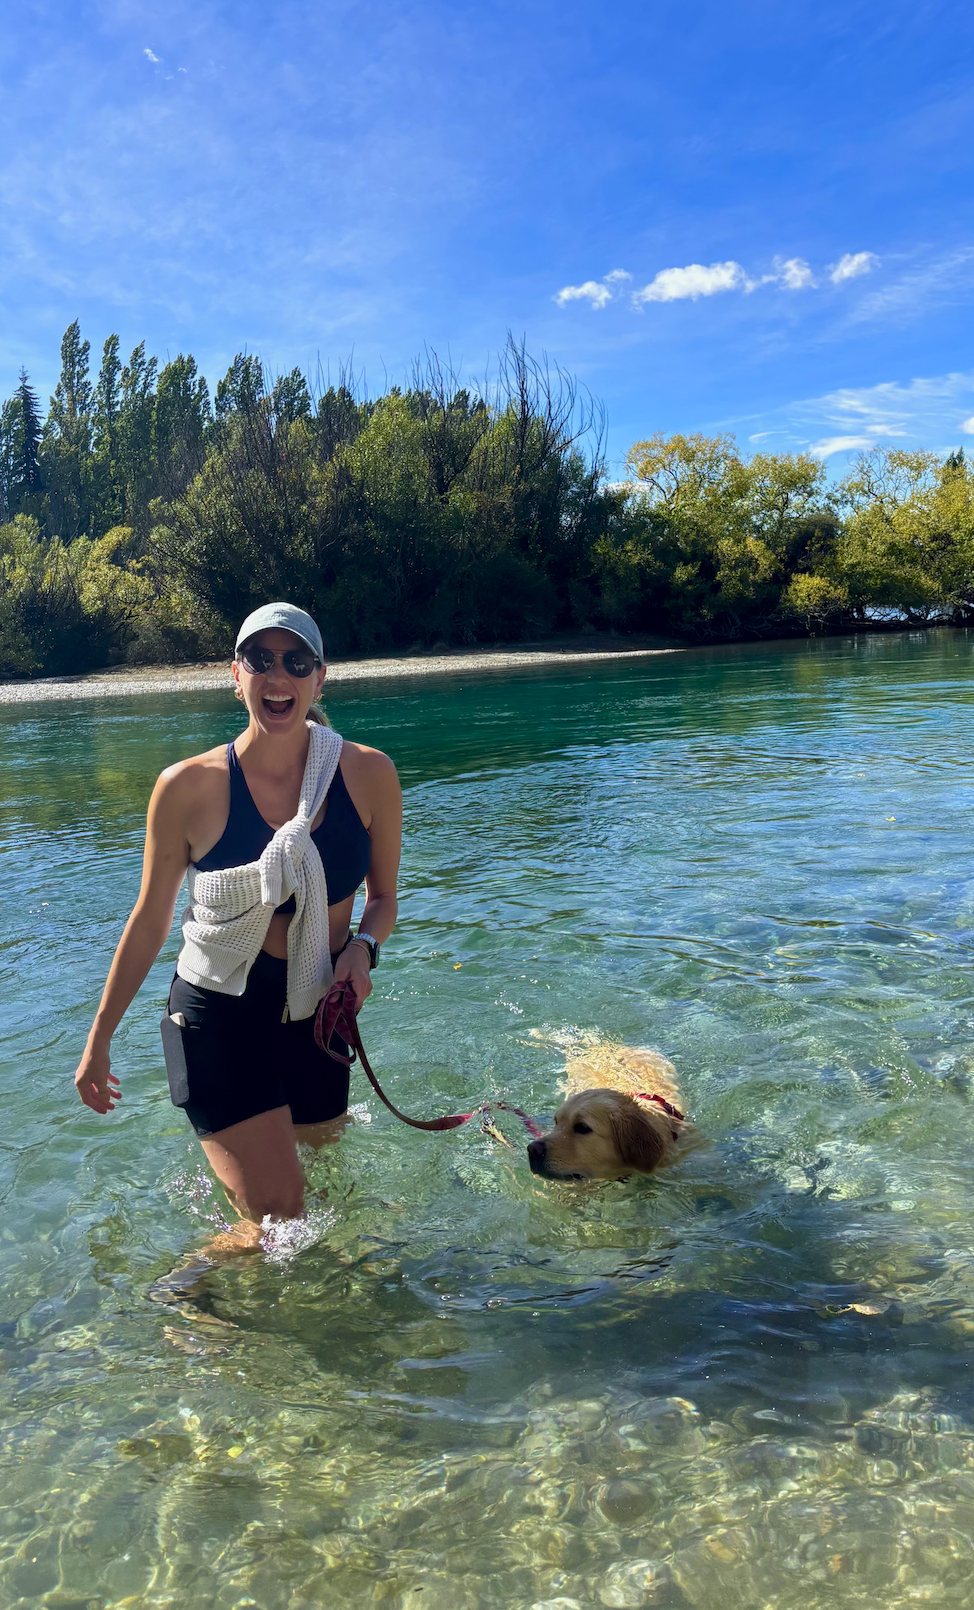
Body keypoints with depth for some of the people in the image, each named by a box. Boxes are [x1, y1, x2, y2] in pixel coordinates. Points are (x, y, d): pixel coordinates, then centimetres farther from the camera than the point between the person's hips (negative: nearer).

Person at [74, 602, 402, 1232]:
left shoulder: (368, 774, -8)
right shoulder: (188, 787, -13)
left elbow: (383, 897, 6)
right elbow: (150, 920, -2)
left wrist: (363, 948, -16)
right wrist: (99, 1039, 5)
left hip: (317, 1013, 4)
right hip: (220, 1014, -3)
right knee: (276, 1210, -11)